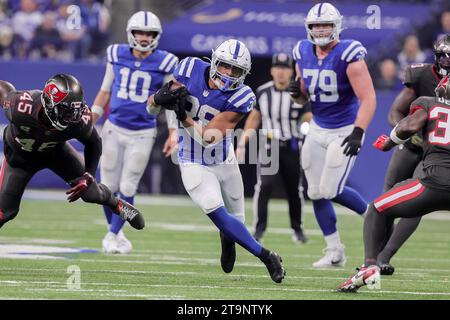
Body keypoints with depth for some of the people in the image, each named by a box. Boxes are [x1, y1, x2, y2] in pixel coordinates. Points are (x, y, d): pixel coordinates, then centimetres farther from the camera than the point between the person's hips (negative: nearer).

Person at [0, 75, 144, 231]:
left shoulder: (80, 119, -34)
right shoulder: (21, 107, -43)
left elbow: (93, 143, -11)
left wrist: (88, 176, -18)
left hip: (55, 150, 2)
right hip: (19, 154, -2)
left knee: (89, 192, 2)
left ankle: (118, 205, 35)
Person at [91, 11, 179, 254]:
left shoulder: (164, 64, -6)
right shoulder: (117, 56, 0)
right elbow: (105, 92, 11)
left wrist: (173, 133, -5)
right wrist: (90, 122, 8)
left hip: (143, 134, -2)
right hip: (114, 129, 2)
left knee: (127, 188, -2)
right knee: (108, 186, 5)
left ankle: (113, 236, 13)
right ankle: (114, 231, 25)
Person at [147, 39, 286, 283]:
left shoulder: (240, 97, -21)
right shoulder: (191, 69, -15)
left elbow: (208, 137, -27)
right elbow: (151, 105, -8)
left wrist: (183, 116, -39)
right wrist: (161, 97, -30)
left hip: (225, 161, 1)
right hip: (194, 165, -1)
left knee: (235, 221, 13)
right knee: (219, 215, -21)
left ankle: (227, 239, 51)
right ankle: (266, 256, -11)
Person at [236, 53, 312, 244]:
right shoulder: (263, 92, -1)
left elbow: (309, 122, -8)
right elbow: (254, 118, 10)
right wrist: (242, 143, 7)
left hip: (291, 148, 0)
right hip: (269, 146, 1)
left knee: (294, 190, 8)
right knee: (264, 185, -16)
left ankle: (297, 228, 29)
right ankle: (259, 229, -11)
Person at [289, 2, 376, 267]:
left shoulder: (349, 56, -20)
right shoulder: (304, 54, 0)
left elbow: (368, 99, -24)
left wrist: (358, 133, -34)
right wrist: (298, 93, -11)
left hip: (345, 131, -7)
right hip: (318, 129, 7)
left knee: (331, 191, -11)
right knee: (316, 193, 6)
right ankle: (335, 253, 18)